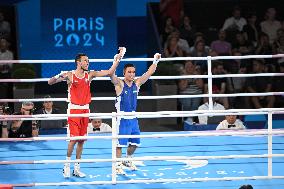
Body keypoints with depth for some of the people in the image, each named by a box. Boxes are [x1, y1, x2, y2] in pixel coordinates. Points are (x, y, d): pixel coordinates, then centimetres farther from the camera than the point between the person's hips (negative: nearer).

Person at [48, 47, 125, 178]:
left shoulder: (90, 75, 5)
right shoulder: (70, 75, -6)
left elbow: (109, 72, 4)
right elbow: (50, 82, -8)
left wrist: (117, 59, -4)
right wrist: (58, 77, -29)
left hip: (85, 110, 4)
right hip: (73, 109, -4)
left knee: (81, 139, 6)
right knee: (74, 138, -11)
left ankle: (77, 168, 13)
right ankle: (67, 165, 4)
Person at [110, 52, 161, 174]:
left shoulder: (137, 83, 4)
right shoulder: (119, 84, -11)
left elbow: (149, 73, 6)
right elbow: (111, 75, -29)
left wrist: (155, 61, -3)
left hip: (133, 118, 6)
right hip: (122, 118, -6)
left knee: (134, 143, 14)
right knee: (120, 143, -4)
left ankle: (128, 160, 36)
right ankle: (118, 165, 4)